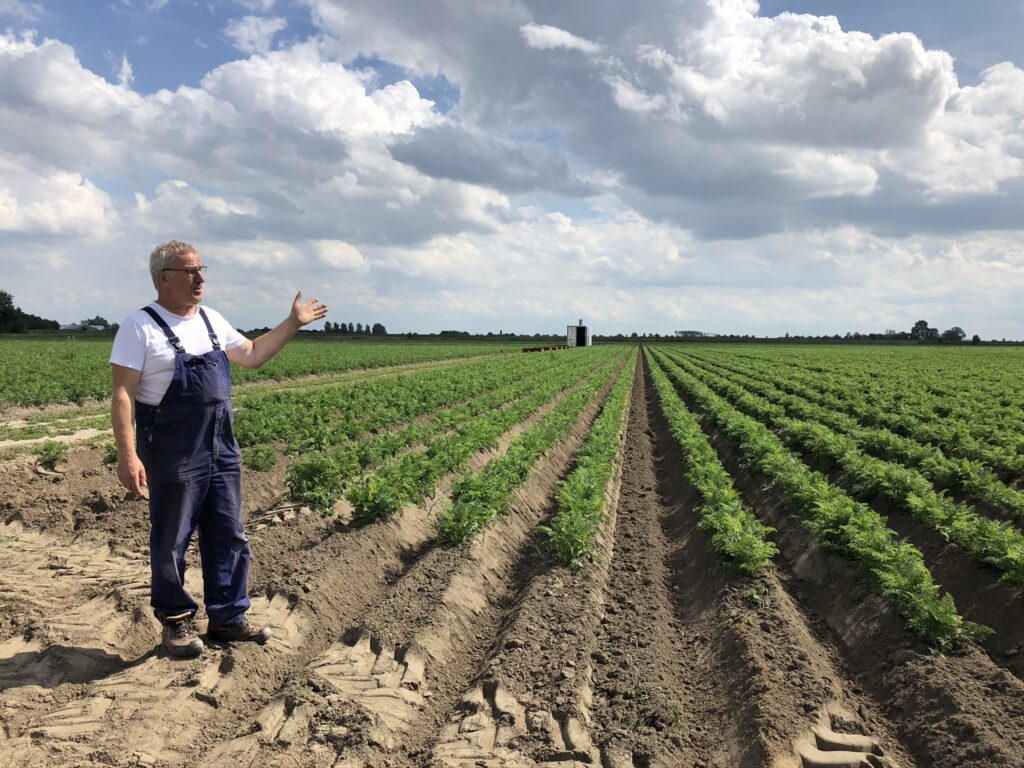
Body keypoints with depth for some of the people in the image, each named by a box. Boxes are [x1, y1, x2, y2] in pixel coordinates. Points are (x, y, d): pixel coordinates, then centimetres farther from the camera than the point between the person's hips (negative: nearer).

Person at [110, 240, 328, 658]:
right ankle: (176, 622, 25)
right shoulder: (140, 327, -9)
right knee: (171, 544, 7)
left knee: (229, 538, 12)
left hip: (222, 450, 7)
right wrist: (127, 455, -20)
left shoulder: (212, 321, 11)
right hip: (173, 456, -6)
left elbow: (251, 354, 24)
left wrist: (293, 323, 20)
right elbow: (122, 395, -12)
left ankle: (228, 617, 25)